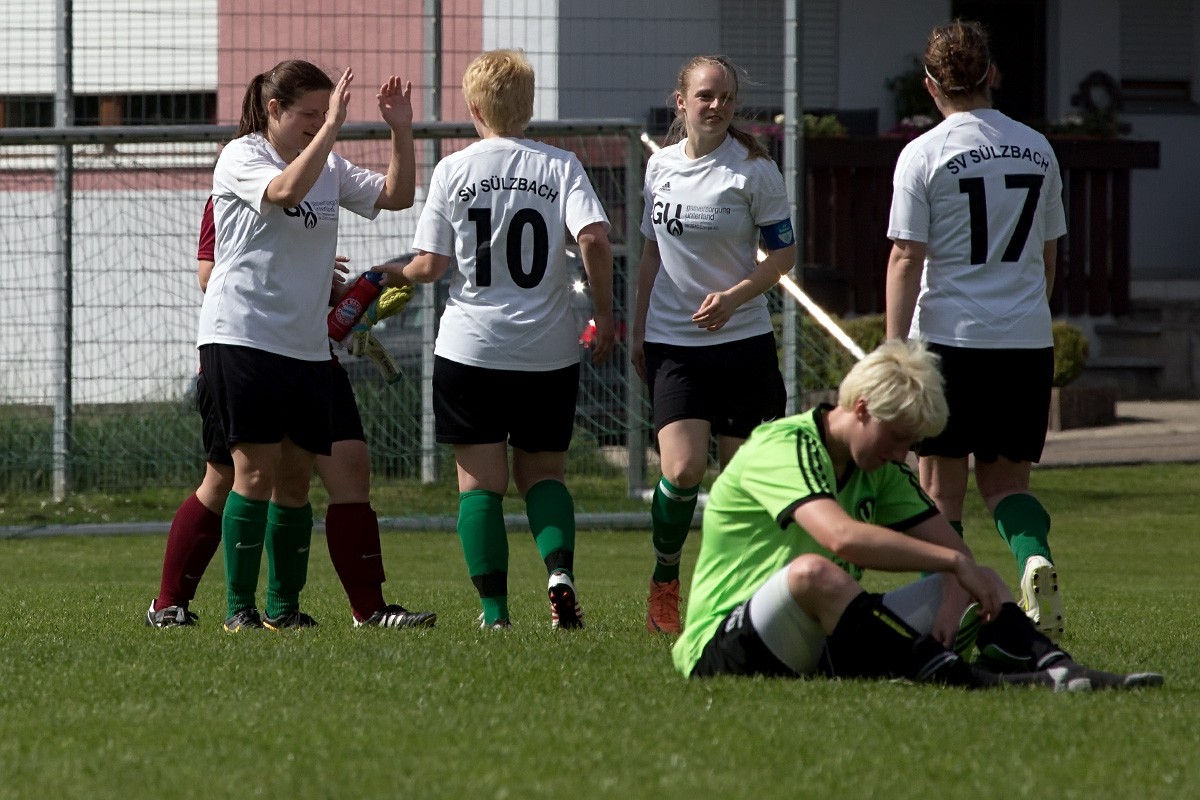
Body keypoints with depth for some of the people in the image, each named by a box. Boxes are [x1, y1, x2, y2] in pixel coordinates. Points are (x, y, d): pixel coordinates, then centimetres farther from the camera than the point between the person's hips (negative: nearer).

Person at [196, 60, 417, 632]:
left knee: (296, 478, 6)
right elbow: (286, 190, -25)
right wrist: (331, 127, -26)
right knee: (256, 471, -11)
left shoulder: (329, 167, 14)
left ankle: (284, 608, 15)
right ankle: (240, 609, -7)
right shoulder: (241, 157, -5)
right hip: (242, 336, -6)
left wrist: (401, 132, -3)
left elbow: (396, 195, 10)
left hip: (306, 345, 7)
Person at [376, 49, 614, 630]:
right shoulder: (560, 166, -1)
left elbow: (431, 265, -4)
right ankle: (560, 569, -11)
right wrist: (604, 314, -3)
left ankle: (494, 609, -3)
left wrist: (395, 275, 17)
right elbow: (594, 238, -15)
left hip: (471, 348, -1)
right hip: (548, 351, 1)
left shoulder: (453, 170, -2)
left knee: (481, 482, 4)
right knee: (542, 474, 15)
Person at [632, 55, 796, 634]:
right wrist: (637, 328, 17)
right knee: (682, 470, -14)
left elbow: (784, 253, -3)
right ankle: (664, 582, 6)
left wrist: (734, 296, -18)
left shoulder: (753, 169, -5)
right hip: (673, 342, 2)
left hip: (742, 340, -2)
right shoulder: (661, 165, 6)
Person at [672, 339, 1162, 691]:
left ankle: (1058, 670, -28)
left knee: (984, 584, 1)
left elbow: (951, 547, 10)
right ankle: (960, 679, -48)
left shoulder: (879, 468, 11)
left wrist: (954, 600, -14)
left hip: (822, 639, 8)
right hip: (724, 645, -8)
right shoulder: (782, 448, -16)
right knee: (812, 572, -40)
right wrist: (955, 563, -29)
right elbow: (842, 536, -33)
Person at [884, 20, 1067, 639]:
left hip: (949, 336, -4)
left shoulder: (925, 154, -6)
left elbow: (907, 258, -10)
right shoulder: (1037, 151, 8)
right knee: (1006, 482, 13)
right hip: (1027, 342, 4)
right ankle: (1036, 559, -15)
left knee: (941, 489, 6)